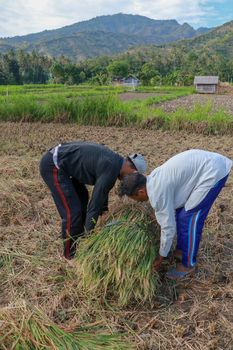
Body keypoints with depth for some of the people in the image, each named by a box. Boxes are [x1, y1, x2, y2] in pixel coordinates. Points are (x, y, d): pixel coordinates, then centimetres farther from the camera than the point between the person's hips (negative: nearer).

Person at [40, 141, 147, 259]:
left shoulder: (112, 160, 11)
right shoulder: (111, 171, -20)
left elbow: (101, 189, 23)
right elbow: (95, 201, -17)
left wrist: (104, 211, 30)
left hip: (58, 160, 11)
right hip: (53, 165, -11)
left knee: (82, 196, 21)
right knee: (72, 211, -7)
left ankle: (79, 238, 35)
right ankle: (71, 252, 14)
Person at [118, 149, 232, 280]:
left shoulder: (158, 193, -20)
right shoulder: (153, 180, 7)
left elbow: (169, 227, -12)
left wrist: (161, 257, 2)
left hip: (213, 171, -10)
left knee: (189, 218, -4)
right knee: (180, 212, 15)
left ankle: (188, 264, 13)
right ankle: (181, 249, 33)